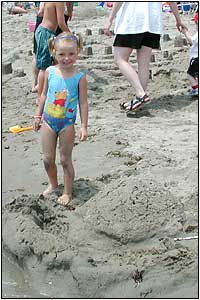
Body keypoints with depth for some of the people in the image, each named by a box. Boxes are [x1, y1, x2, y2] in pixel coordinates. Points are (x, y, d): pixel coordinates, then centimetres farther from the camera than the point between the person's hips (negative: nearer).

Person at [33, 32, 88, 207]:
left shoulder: (79, 77, -14)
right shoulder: (50, 72, -5)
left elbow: (83, 103, -9)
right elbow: (44, 94, 7)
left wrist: (84, 126, -11)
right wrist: (38, 116, 11)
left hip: (67, 123, -3)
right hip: (48, 121, 3)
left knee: (65, 160, 7)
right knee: (48, 159, 11)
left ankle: (68, 192, 24)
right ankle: (53, 184, 37)